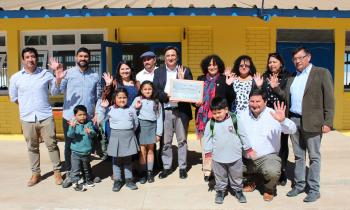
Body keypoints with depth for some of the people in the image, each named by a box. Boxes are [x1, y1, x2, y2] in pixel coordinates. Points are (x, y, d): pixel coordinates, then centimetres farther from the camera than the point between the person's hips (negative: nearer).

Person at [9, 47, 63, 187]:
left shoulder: (46, 74, -1)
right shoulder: (15, 78, 2)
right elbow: (13, 97, 15)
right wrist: (26, 107, 10)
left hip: (46, 117, -1)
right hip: (27, 119, 1)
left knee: (52, 145, 3)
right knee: (32, 147, 12)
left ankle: (57, 171, 17)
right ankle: (35, 173, 26)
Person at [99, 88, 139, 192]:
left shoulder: (131, 109, 5)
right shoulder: (110, 110, -1)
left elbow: (136, 123, 14)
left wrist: (130, 132, 8)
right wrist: (103, 108, -5)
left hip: (129, 137, 2)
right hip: (115, 137, -2)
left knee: (128, 159, 11)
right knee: (116, 160, 7)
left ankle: (129, 179, 22)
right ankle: (117, 180, 19)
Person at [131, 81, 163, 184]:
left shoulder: (156, 102, 8)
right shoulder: (137, 99, 4)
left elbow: (159, 117, 7)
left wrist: (159, 133, 4)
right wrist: (136, 108, -16)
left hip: (152, 126, 1)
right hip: (141, 126, -1)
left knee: (150, 149, 6)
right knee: (142, 150, -1)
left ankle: (150, 172, 15)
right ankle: (143, 173, 10)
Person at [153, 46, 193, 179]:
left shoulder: (185, 71, 3)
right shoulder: (158, 72, 7)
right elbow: (155, 91, -1)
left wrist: (182, 80, -17)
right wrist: (167, 96, -17)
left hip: (181, 110, -1)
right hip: (165, 111, 1)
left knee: (182, 140, 9)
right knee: (166, 141, 9)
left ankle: (182, 167, 21)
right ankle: (166, 167, 23)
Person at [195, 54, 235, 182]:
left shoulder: (224, 79, 3)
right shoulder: (201, 79, 13)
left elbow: (231, 98, -5)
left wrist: (229, 85, -17)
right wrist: (196, 102, -2)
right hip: (203, 116, 3)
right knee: (205, 145, 6)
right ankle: (207, 170, 16)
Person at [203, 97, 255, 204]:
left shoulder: (235, 120, -9)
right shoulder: (210, 124, -7)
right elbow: (207, 138, 2)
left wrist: (248, 149, 3)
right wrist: (208, 152, 0)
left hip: (235, 156, 0)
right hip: (218, 158, 1)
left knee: (236, 176, 17)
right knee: (220, 177, 15)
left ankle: (238, 190, 37)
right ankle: (220, 191, 34)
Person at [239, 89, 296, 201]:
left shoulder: (273, 115, -10)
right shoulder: (242, 116, 2)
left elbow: (292, 130, -20)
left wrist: (283, 120, -41)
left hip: (268, 156, -4)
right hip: (246, 158, 4)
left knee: (272, 172, -33)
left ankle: (269, 189, 7)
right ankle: (250, 182, 21)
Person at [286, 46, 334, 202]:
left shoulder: (322, 73, -2)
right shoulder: (292, 77, 14)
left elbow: (329, 99, -6)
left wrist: (327, 122, -11)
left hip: (312, 122, -5)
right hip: (294, 120, 5)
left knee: (314, 156, 4)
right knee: (298, 156, 13)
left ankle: (314, 189, 14)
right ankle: (299, 185, 24)